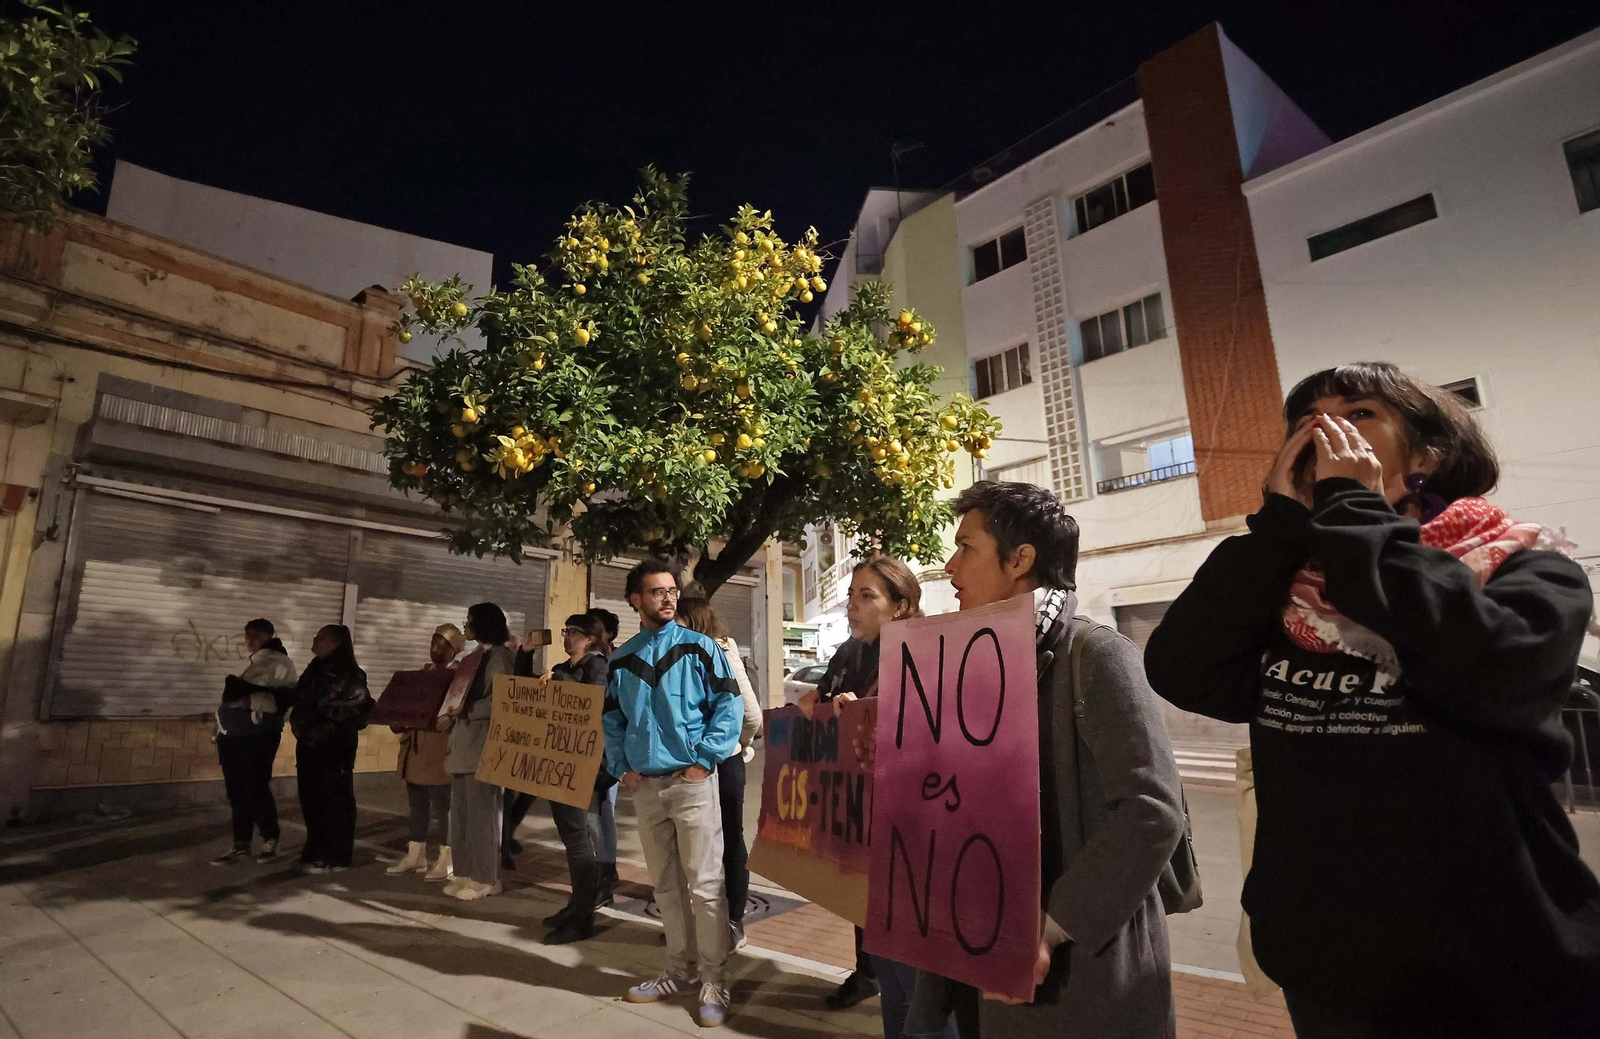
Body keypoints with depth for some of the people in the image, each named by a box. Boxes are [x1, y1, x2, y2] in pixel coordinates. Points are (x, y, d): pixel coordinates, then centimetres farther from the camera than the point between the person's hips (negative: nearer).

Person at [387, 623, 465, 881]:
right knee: (417, 805, 15)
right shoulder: (424, 671, 17)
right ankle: (415, 856, 25)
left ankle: (446, 861, 8)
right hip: (415, 748, 8)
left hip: (440, 749, -8)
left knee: (443, 807, -1)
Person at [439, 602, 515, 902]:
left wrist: (463, 712, -13)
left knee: (481, 811, -4)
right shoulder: (473, 658, 20)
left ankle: (485, 878, 4)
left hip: (483, 742, -9)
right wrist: (449, 716, 4)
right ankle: (465, 873, 19)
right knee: (461, 810, 10)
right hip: (463, 741, 9)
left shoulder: (500, 655, -7)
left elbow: (499, 703, -15)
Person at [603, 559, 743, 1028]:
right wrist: (621, 767, 2)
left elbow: (730, 704, -8)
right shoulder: (621, 659, 7)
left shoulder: (699, 647, -5)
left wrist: (704, 759, -13)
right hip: (644, 787, 5)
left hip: (691, 781, -4)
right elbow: (612, 719, 14)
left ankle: (713, 981, 13)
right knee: (666, 886, 16)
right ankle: (680, 970, 30)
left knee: (704, 886, 0)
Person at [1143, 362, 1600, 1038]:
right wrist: (1280, 519, -12)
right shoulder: (1281, 598, 2)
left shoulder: (1529, 570, -4)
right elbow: (1177, 673, -15)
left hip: (1508, 983, -2)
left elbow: (1491, 669, -26)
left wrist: (1351, 507, -16)